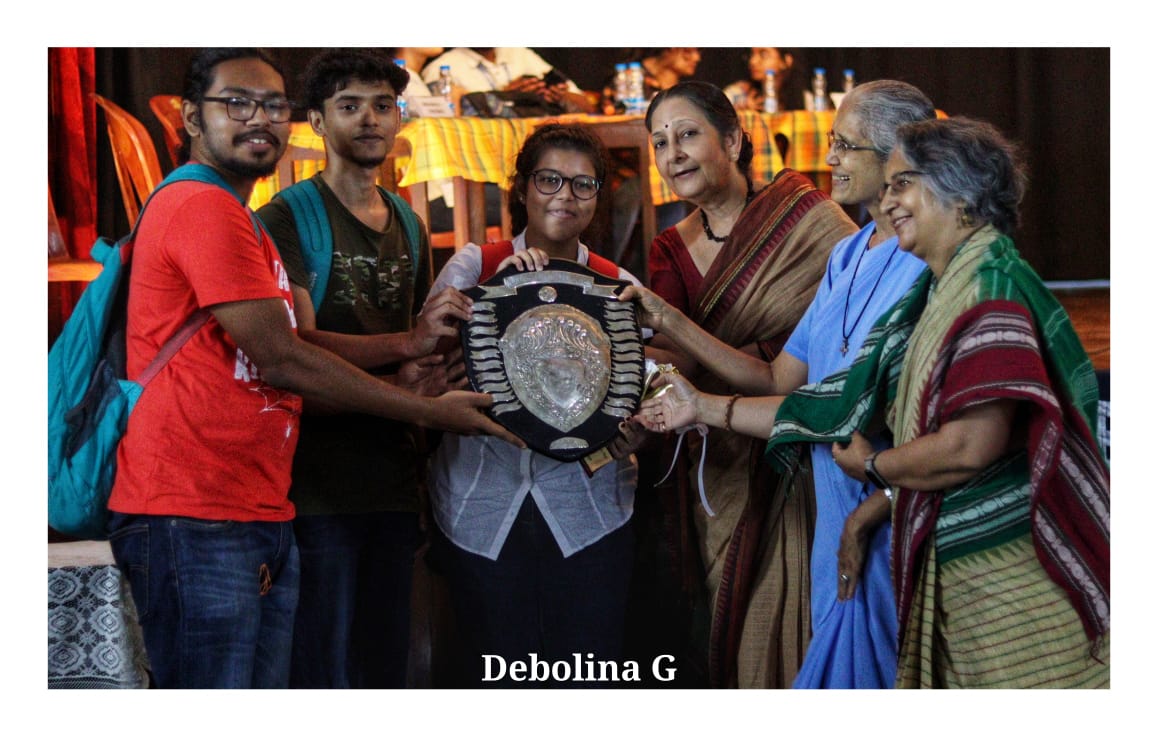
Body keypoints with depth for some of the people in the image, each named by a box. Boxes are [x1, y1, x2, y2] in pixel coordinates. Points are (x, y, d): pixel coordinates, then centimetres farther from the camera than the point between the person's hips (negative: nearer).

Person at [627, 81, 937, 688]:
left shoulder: (931, 267, -14)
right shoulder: (847, 258, 13)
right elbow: (781, 381, 10)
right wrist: (666, 320, 7)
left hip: (896, 522, -8)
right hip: (841, 523, 8)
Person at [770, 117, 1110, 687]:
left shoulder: (990, 286, -14)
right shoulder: (938, 292, 15)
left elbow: (970, 447, -23)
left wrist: (871, 465, -4)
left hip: (1012, 571, -9)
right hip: (953, 571, 9)